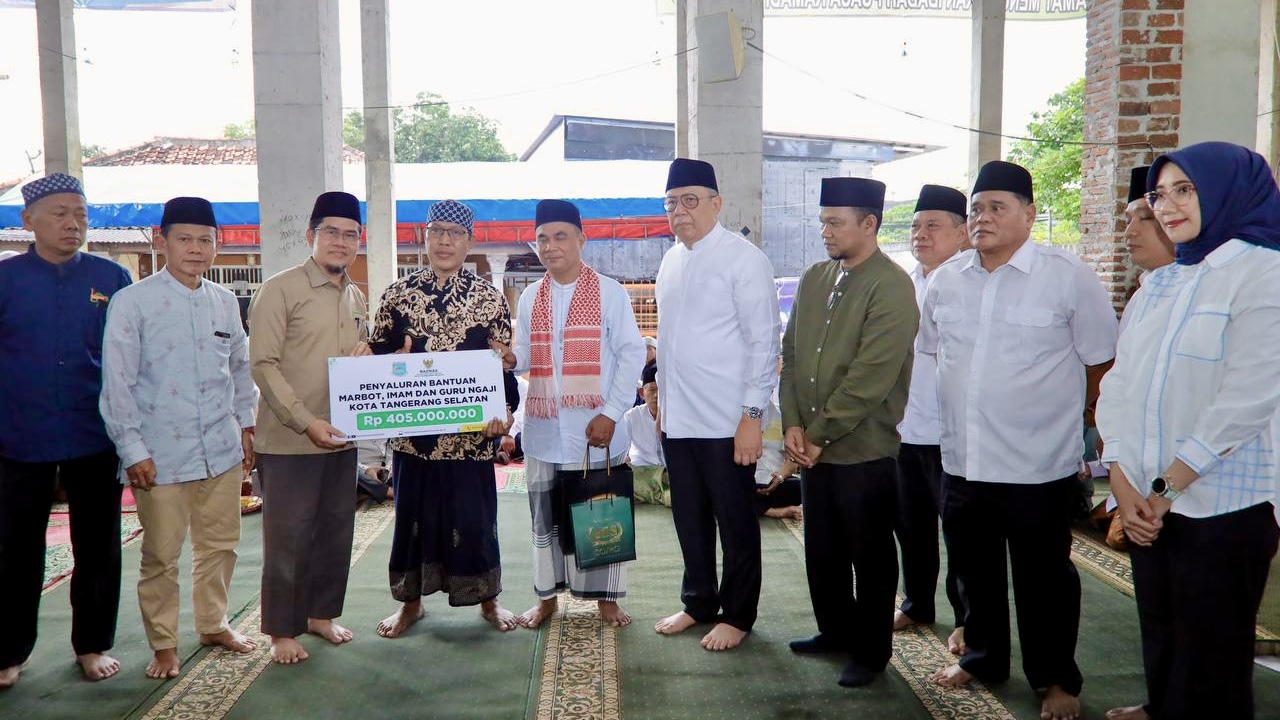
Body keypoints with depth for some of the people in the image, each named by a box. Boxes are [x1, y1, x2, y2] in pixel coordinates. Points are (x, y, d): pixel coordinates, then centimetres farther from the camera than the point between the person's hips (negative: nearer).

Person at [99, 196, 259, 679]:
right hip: (161, 455, -4)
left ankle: (213, 624, 34)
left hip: (222, 449, 5)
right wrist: (132, 450, -9)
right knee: (161, 555, 5)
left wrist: (246, 425, 14)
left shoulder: (225, 302, 7)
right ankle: (163, 644, 23)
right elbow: (117, 382, -7)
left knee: (220, 544, 15)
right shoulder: (131, 302, -7)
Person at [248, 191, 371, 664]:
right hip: (289, 439, -6)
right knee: (287, 536, 2)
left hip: (341, 435, 6)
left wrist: (364, 356, 0)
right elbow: (263, 364, -13)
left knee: (336, 531, 14)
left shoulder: (356, 298, 13)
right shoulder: (280, 290, -8)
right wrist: (307, 422, -21)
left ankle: (321, 613, 30)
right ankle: (282, 632, 16)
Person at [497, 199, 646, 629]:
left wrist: (611, 413, -12)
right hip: (544, 429, 4)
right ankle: (547, 598, 25)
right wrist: (510, 359, -12)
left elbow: (632, 353, -6)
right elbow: (526, 355, 13)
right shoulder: (530, 298, 9)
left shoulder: (608, 291, -3)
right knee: (545, 517, 11)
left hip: (594, 427, -3)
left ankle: (606, 598, 21)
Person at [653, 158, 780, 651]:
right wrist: (662, 400, 15)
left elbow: (764, 343, -13)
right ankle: (699, 602, 35)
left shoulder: (744, 259, -11)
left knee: (736, 522, 8)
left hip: (726, 421, -6)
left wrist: (752, 416, -16)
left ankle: (737, 615, 25)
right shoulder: (671, 261, 10)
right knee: (690, 518, 18)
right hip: (677, 417, 7)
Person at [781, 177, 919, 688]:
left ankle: (871, 651, 25)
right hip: (814, 446, 7)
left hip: (864, 449, -7)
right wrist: (793, 424, -3)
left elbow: (869, 377, -19)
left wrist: (819, 434, -15)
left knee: (870, 556, 9)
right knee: (821, 549, 18)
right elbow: (791, 354, 8)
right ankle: (835, 630, 37)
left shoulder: (891, 287, -14)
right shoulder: (813, 279, 9)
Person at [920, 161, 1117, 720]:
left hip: (1038, 464, -4)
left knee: (1043, 579, 10)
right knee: (974, 571, 19)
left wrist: (1062, 409, 3)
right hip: (962, 461, 5)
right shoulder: (946, 282, 5)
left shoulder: (1067, 276, -10)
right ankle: (983, 658, 39)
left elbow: (1102, 360, -3)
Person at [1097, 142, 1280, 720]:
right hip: (1147, 505, 6)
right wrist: (1122, 484, -3)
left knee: (1208, 668, 5)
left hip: (1220, 509, -6)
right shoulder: (1157, 287, 13)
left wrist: (1166, 489, -13)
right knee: (1159, 644, 15)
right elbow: (1118, 386, 9)